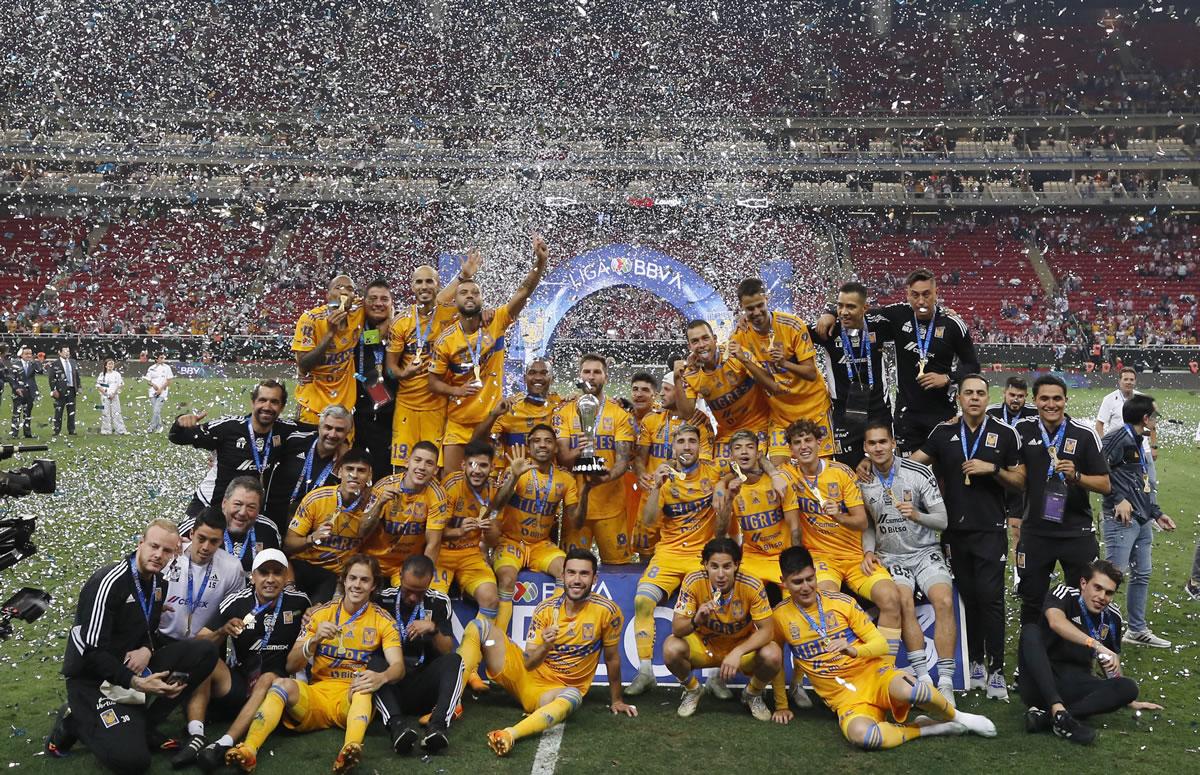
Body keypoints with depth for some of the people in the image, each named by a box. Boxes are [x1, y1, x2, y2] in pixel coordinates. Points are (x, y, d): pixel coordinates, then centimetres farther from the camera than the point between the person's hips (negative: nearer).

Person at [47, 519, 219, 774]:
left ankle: (143, 723, -7)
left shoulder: (159, 583, 5)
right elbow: (93, 651, -22)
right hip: (93, 679, -8)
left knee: (205, 652, -11)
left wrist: (147, 650, -8)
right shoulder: (109, 582, -20)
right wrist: (136, 683, -29)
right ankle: (76, 722, 3)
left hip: (134, 666, 8)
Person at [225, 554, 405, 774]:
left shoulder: (383, 620, 5)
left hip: (354, 699, -2)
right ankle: (248, 750, -46)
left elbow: (398, 666, -9)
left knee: (363, 683, -35)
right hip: (318, 694, 2)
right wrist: (314, 640, -17)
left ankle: (351, 748, -60)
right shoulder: (321, 614, 8)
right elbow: (291, 666, 3)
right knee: (282, 683, -28)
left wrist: (381, 677, -33)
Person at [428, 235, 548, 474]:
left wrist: (540, 262, -31)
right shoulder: (446, 339, -7)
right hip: (458, 422, 0)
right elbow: (434, 383, 0)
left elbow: (524, 291, -17)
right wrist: (457, 390, -19)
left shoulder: (496, 322, -6)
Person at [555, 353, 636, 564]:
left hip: (611, 504, 0)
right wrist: (577, 453, -25)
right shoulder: (565, 412, 8)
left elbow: (623, 459, -3)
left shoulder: (620, 415, 6)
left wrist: (608, 476, -25)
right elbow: (562, 457, -1)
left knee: (617, 562, -1)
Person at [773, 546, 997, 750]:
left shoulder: (841, 602, -2)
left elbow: (881, 644, 0)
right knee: (860, 734, -38)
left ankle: (956, 717, -7)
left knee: (905, 689, -38)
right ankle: (927, 729, -14)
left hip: (873, 673, 0)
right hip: (843, 697, 0)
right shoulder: (781, 616, 0)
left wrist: (854, 650, -21)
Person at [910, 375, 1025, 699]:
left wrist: (992, 468, -13)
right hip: (956, 529, 3)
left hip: (990, 529, -2)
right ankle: (976, 663, 20)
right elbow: (913, 461, 8)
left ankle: (996, 669, -1)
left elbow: (1020, 480, 4)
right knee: (968, 597, 9)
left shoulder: (1005, 434, 2)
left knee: (990, 597, -8)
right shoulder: (944, 432, 7)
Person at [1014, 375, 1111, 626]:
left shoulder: (1084, 434, -5)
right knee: (1031, 602, 10)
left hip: (1077, 532, -2)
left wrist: (1075, 476, -21)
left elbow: (1105, 485, -5)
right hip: (1035, 532, 2)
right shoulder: (1023, 429, 0)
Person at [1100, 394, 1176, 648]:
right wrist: (1118, 499, -20)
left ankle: (1137, 630, 27)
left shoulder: (1138, 442, 19)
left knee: (1141, 575, 16)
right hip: (1122, 519, -10)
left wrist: (1156, 513, 21)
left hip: (1142, 520, 10)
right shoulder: (1118, 436, -12)